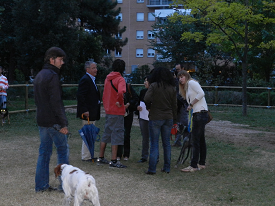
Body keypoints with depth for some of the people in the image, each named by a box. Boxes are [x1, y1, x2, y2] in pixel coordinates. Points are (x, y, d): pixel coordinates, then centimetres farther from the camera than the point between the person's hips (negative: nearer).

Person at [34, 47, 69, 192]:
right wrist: (63, 123, -19)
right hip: (53, 122, -9)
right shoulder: (52, 76, -15)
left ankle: (41, 185, 14)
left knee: (44, 152, 11)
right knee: (63, 150, 1)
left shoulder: (39, 75, 16)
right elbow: (56, 102, -20)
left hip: (41, 120, 9)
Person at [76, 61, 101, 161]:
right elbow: (80, 95, -22)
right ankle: (86, 156, 3)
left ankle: (88, 155, 24)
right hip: (88, 112, -10)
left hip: (92, 112, 10)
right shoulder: (85, 79, -15)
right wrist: (85, 110, -24)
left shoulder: (92, 79, 17)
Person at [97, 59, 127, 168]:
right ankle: (113, 161, -1)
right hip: (117, 112, -8)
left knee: (106, 133, 16)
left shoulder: (107, 78, 10)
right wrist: (120, 102, -17)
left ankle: (101, 157, 23)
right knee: (116, 134, -3)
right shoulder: (120, 79, -14)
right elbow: (120, 92, -33)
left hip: (108, 110, 8)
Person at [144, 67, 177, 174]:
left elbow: (147, 99, -21)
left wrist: (149, 106, 0)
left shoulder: (154, 86, -8)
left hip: (155, 118, -4)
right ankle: (167, 168, 17)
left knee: (154, 144, 0)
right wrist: (174, 120, 14)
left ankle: (152, 169, 0)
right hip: (168, 118, 4)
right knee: (166, 143, 12)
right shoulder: (172, 88, 5)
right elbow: (174, 105, 8)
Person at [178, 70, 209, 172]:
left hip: (200, 113, -10)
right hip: (197, 114, 10)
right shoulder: (186, 87, 22)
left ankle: (194, 166, -7)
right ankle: (202, 163, 20)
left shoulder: (191, 82, -5)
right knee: (201, 139, 13)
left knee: (195, 140, -9)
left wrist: (191, 104, -13)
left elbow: (201, 93, -18)